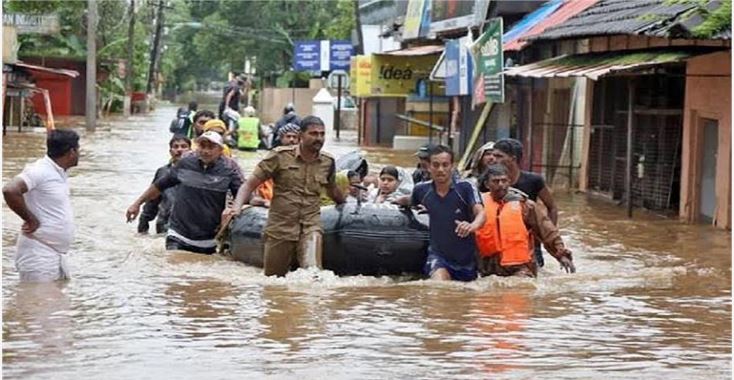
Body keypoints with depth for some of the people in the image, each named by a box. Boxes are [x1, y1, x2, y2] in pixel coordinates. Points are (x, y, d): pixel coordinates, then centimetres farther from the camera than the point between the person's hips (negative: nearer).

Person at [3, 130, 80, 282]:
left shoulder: (61, 172, 10)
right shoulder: (39, 171, -18)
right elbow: (10, 191, -31)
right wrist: (31, 220, -21)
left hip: (57, 255, 10)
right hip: (39, 258, -10)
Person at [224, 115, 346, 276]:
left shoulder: (327, 162, 6)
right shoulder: (280, 156, -5)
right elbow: (251, 183, -5)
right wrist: (237, 206, -20)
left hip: (310, 227, 1)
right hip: (280, 227, -1)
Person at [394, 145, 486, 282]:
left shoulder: (465, 188, -13)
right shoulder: (422, 190, -3)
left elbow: (481, 213, -28)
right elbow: (410, 200, 22)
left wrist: (472, 225, -48)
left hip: (466, 259, 0)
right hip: (437, 254, 0)